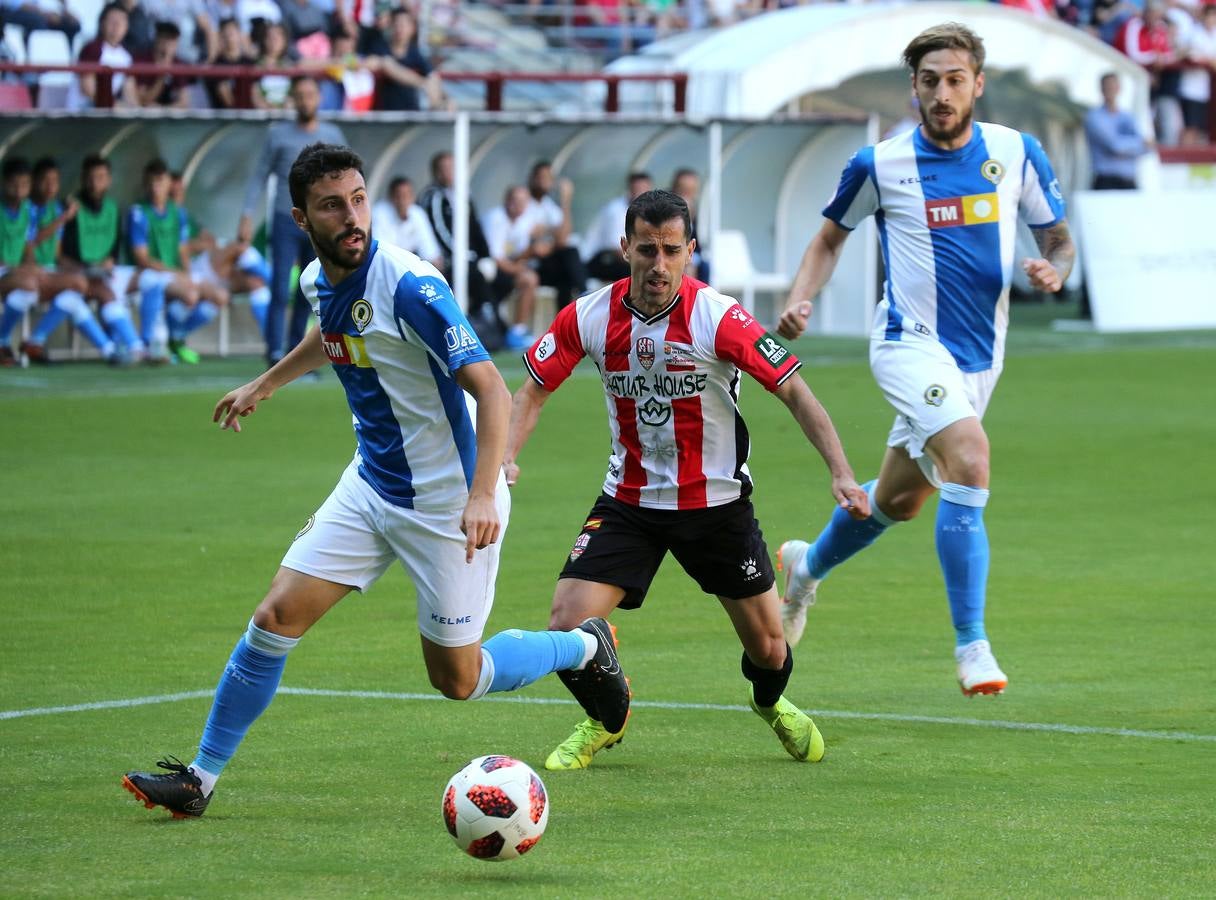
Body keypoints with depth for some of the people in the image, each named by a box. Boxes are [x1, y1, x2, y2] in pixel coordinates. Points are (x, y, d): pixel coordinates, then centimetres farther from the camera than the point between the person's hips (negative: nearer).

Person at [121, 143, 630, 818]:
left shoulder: (410, 286, -25)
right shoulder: (319, 281, -2)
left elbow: (491, 388, -29)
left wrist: (483, 495, -41)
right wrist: (264, 385, 37)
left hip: (447, 502, -6)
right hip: (371, 484, 6)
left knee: (456, 680, 3)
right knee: (276, 617, -3)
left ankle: (586, 646, 29)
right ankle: (201, 778, 7)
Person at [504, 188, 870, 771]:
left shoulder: (717, 318, -19)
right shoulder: (590, 317, -10)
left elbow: (794, 392, -17)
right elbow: (533, 391, 2)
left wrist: (840, 472, -28)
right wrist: (505, 457, -15)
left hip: (716, 500, -1)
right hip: (627, 500, 1)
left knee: (767, 648, 6)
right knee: (567, 623, -14)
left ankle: (772, 702, 46)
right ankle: (603, 720, 19)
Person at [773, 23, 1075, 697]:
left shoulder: (1016, 154, -1)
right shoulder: (879, 165, -7)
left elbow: (1057, 238, 9)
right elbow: (831, 237, 9)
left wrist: (1053, 270, -14)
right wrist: (798, 300, -8)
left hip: (979, 355, 5)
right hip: (911, 342, -5)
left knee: (899, 499, 18)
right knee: (969, 459, -28)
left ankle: (807, 565, 49)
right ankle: (971, 644, -24)